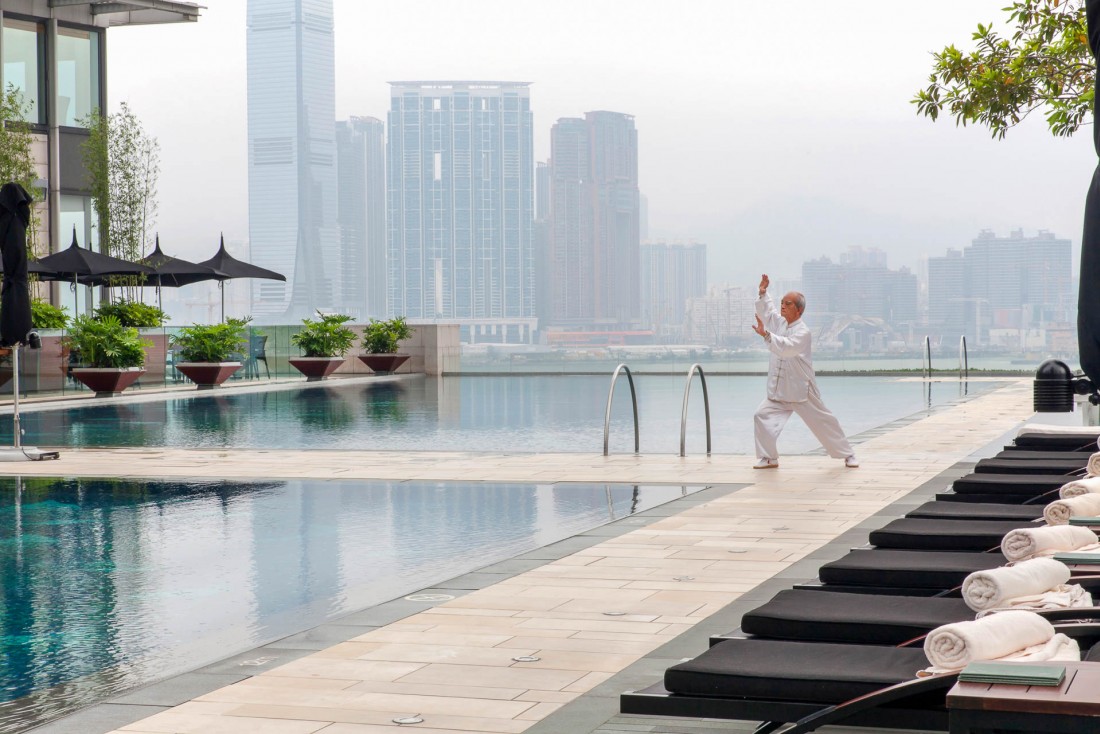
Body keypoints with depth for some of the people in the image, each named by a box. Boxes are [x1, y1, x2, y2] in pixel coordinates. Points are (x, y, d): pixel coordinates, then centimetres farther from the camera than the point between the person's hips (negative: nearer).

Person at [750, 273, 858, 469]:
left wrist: (766, 334, -45)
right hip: (778, 391, 6)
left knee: (823, 422, 4)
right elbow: (767, 310, 21)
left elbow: (786, 348, -34)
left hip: (801, 391, -6)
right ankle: (769, 457, 2)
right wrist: (763, 293, 5)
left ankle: (847, 454, 20)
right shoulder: (779, 323, 5)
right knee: (762, 416, -9)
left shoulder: (802, 331, -18)